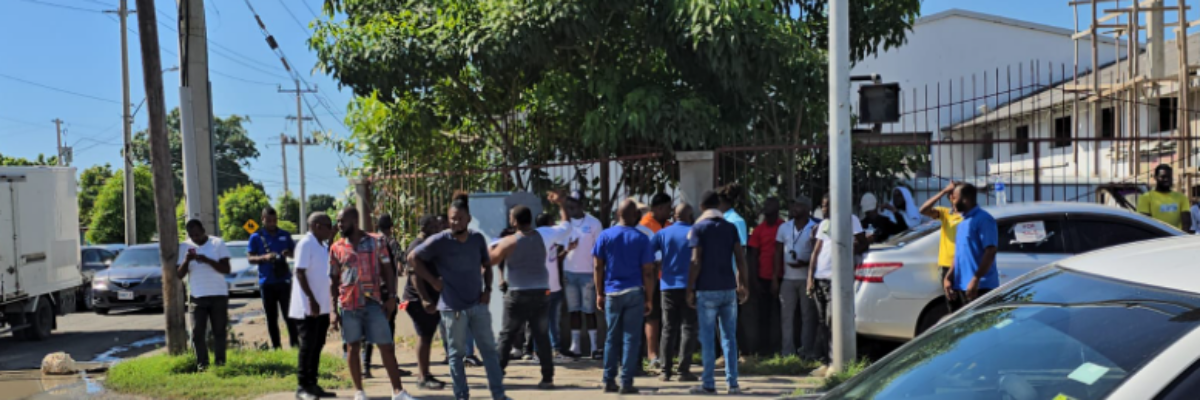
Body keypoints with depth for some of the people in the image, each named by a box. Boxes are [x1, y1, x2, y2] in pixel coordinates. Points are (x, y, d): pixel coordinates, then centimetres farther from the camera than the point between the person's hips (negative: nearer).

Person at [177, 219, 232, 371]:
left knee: (219, 331, 3)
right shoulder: (185, 247, 4)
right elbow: (180, 275, 1)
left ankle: (220, 361, 10)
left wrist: (207, 260, -20)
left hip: (219, 295, -1)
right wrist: (186, 260, -18)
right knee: (198, 332, -3)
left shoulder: (218, 243, -2)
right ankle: (202, 363, 4)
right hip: (197, 296, 1)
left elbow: (226, 269, -8)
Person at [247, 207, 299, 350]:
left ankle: (294, 342, 2)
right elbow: (250, 258, -1)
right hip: (266, 282, 0)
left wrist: (289, 253, -9)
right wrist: (265, 257, -20)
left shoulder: (285, 235, 9)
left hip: (284, 280, 0)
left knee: (289, 314, -4)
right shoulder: (256, 237, 3)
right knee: (271, 317, 6)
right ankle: (275, 345, 12)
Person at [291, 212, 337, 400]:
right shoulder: (306, 244, -12)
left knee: (317, 346, 11)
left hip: (322, 307, 9)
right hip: (308, 307, -9)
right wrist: (311, 300, -22)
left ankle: (312, 384, 18)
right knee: (308, 346, -4)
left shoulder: (322, 246, 14)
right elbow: (300, 273, -18)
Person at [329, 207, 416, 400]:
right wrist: (333, 310, 2)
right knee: (354, 347, 7)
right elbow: (333, 280, 7)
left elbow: (388, 270, 4)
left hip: (373, 302, -1)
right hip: (348, 305, 1)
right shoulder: (336, 248, 5)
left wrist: (391, 296, -6)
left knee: (387, 347, -2)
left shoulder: (376, 241, 2)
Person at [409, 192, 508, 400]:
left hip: (478, 305, 4)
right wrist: (433, 281, -6)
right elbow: (413, 258, -4)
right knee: (457, 353, 5)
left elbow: (486, 265, 16)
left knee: (489, 349, 7)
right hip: (453, 307, -4)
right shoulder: (439, 241, -10)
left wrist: (487, 289, 2)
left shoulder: (478, 238, 2)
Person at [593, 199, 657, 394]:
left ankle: (609, 381, 12)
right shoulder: (641, 238, -3)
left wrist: (599, 293, 10)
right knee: (631, 338, 1)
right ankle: (626, 383, -1)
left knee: (611, 338, 11)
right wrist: (649, 299, 2)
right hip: (634, 293, -2)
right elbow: (647, 272, -4)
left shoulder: (605, 236, 2)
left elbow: (598, 267, 2)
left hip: (612, 293, 2)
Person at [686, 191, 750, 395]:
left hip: (707, 290, -3)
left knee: (707, 338, 1)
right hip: (728, 289, 3)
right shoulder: (731, 228, 8)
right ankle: (732, 383, 6)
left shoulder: (698, 228, -2)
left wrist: (690, 290, -6)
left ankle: (708, 384, 3)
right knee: (729, 337, 7)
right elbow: (740, 259, 2)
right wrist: (744, 285, 8)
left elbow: (696, 262, -9)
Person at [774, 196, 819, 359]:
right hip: (787, 278, 3)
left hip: (807, 278, -3)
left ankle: (807, 350, 6)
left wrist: (805, 263, -19)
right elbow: (778, 254, 10)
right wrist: (776, 279, 4)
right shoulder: (784, 228, 9)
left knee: (808, 315, 0)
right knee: (786, 315, 2)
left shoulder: (815, 228, -2)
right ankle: (788, 352, 6)